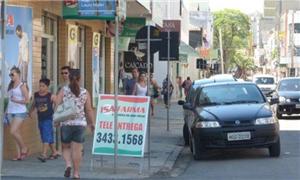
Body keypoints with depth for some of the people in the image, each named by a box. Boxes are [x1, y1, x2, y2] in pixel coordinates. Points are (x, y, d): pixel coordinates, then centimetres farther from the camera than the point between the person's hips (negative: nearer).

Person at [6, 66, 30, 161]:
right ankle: (19, 154, 6)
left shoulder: (22, 86, -5)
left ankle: (24, 148, 1)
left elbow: (27, 100, -8)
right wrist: (6, 110, 13)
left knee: (13, 131, -17)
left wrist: (17, 101, -18)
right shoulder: (10, 86, 14)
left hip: (20, 112, -7)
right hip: (10, 112, 7)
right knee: (16, 133, 5)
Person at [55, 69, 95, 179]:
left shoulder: (63, 91, -1)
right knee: (77, 149, 4)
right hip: (80, 123, 0)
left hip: (66, 123, 0)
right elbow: (89, 110, 2)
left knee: (66, 147, 15)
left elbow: (57, 107, -5)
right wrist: (92, 123, 11)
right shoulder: (85, 92, 1)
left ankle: (68, 164, -7)